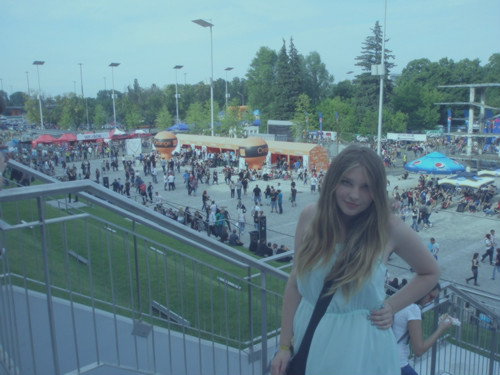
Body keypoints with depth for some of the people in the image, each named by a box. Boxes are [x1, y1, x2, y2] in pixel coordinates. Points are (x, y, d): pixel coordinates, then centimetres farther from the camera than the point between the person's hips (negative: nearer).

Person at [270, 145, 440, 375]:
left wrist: (392, 306, -6)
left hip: (361, 346, -2)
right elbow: (295, 283, -2)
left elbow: (430, 273, 5)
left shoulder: (390, 228, -14)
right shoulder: (310, 216, -9)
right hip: (308, 337, 2)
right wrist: (284, 345, 1)